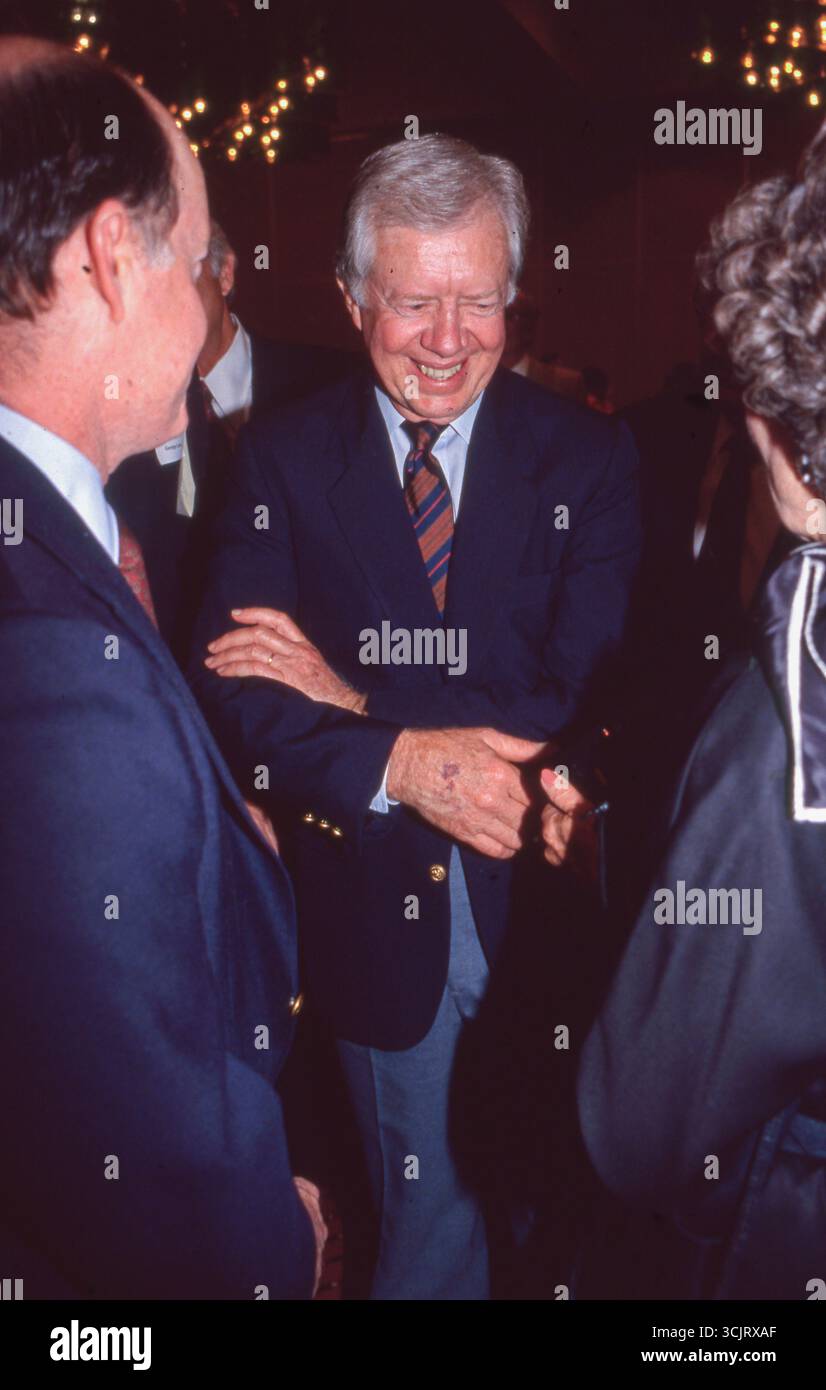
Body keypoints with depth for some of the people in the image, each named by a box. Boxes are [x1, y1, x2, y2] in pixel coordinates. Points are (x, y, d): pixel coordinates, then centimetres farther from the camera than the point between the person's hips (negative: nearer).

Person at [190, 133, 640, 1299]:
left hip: (539, 905, 1)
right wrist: (401, 761, -28)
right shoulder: (284, 460, -5)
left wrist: (354, 698, -20)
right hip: (375, 911, 0)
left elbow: (586, 698, -16)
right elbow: (235, 695, -12)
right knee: (429, 1209, 19)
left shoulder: (588, 459, -6)